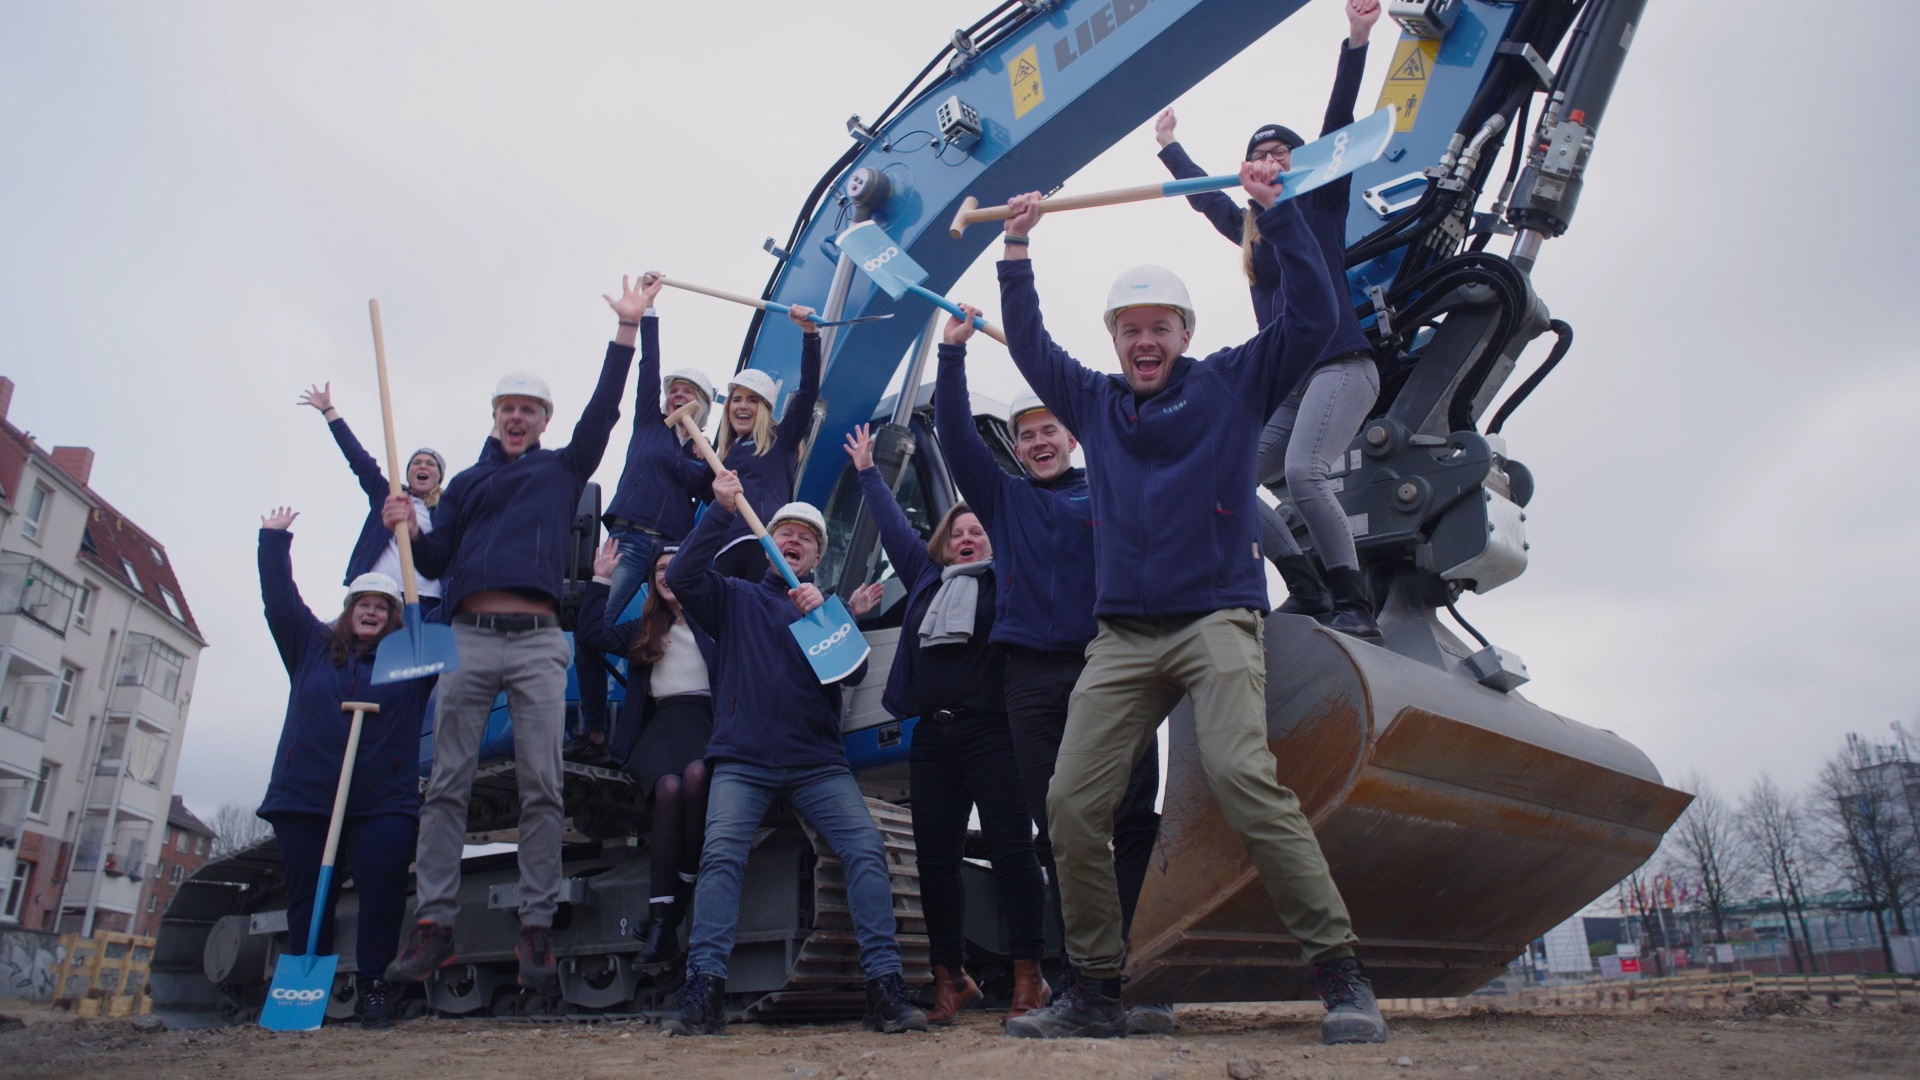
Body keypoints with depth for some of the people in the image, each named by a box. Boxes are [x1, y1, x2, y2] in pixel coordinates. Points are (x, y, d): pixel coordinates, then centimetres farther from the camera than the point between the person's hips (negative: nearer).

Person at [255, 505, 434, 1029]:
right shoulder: (312, 646, 14)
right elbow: (280, 600, 10)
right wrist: (274, 541, 7)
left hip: (383, 804, -2)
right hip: (304, 797, 2)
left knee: (381, 894, -12)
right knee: (306, 898, 3)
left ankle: (373, 985, -1)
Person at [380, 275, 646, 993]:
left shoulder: (562, 469, 18)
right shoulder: (466, 483, 23)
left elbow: (602, 411, 6)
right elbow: (434, 560, 17)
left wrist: (626, 329, 0)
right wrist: (406, 529, -4)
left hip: (537, 642, -2)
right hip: (468, 638, 2)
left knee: (541, 786, -5)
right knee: (447, 783, -2)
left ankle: (537, 928, -3)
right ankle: (434, 923, 1)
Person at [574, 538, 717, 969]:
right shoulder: (644, 629, 27)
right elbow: (590, 637, 18)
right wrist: (601, 581, 18)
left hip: (705, 717, -2)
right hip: (659, 723, 2)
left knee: (695, 775, -36)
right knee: (668, 787, -30)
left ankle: (686, 890, -26)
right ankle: (660, 917, -34)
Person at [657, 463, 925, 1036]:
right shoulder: (736, 598, 16)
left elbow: (855, 670, 3)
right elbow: (681, 576, -3)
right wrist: (722, 511, -11)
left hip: (818, 763, 1)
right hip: (742, 760, -1)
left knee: (866, 848, -18)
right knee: (720, 855, -23)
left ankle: (885, 989, -18)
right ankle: (703, 989, -22)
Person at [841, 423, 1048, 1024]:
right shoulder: (926, 576, 22)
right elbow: (893, 527, 32)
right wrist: (867, 470, 40)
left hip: (991, 731, -5)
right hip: (933, 736, 5)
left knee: (1010, 847, -8)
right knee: (934, 856, 4)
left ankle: (1028, 976, -1)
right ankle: (950, 977, 14)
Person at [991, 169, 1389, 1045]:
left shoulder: (1233, 383, 10)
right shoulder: (1095, 403, 19)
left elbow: (1313, 317, 2)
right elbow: (1029, 345, 22)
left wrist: (1275, 211, -1)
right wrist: (1017, 249, 16)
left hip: (1217, 619, -4)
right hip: (1122, 636, 4)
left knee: (1242, 776, -25)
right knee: (1072, 803, -6)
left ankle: (1340, 976, -15)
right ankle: (1096, 989, 6)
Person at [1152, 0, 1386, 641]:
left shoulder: (1320, 202, 8)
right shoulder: (1248, 228, 21)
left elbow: (1337, 126, -3)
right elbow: (1203, 194, 38)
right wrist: (1168, 148, 51)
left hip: (1341, 366, -7)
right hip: (1283, 382, 7)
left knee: (1302, 470, -28)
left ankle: (1355, 607, -21)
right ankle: (1308, 590, 1)